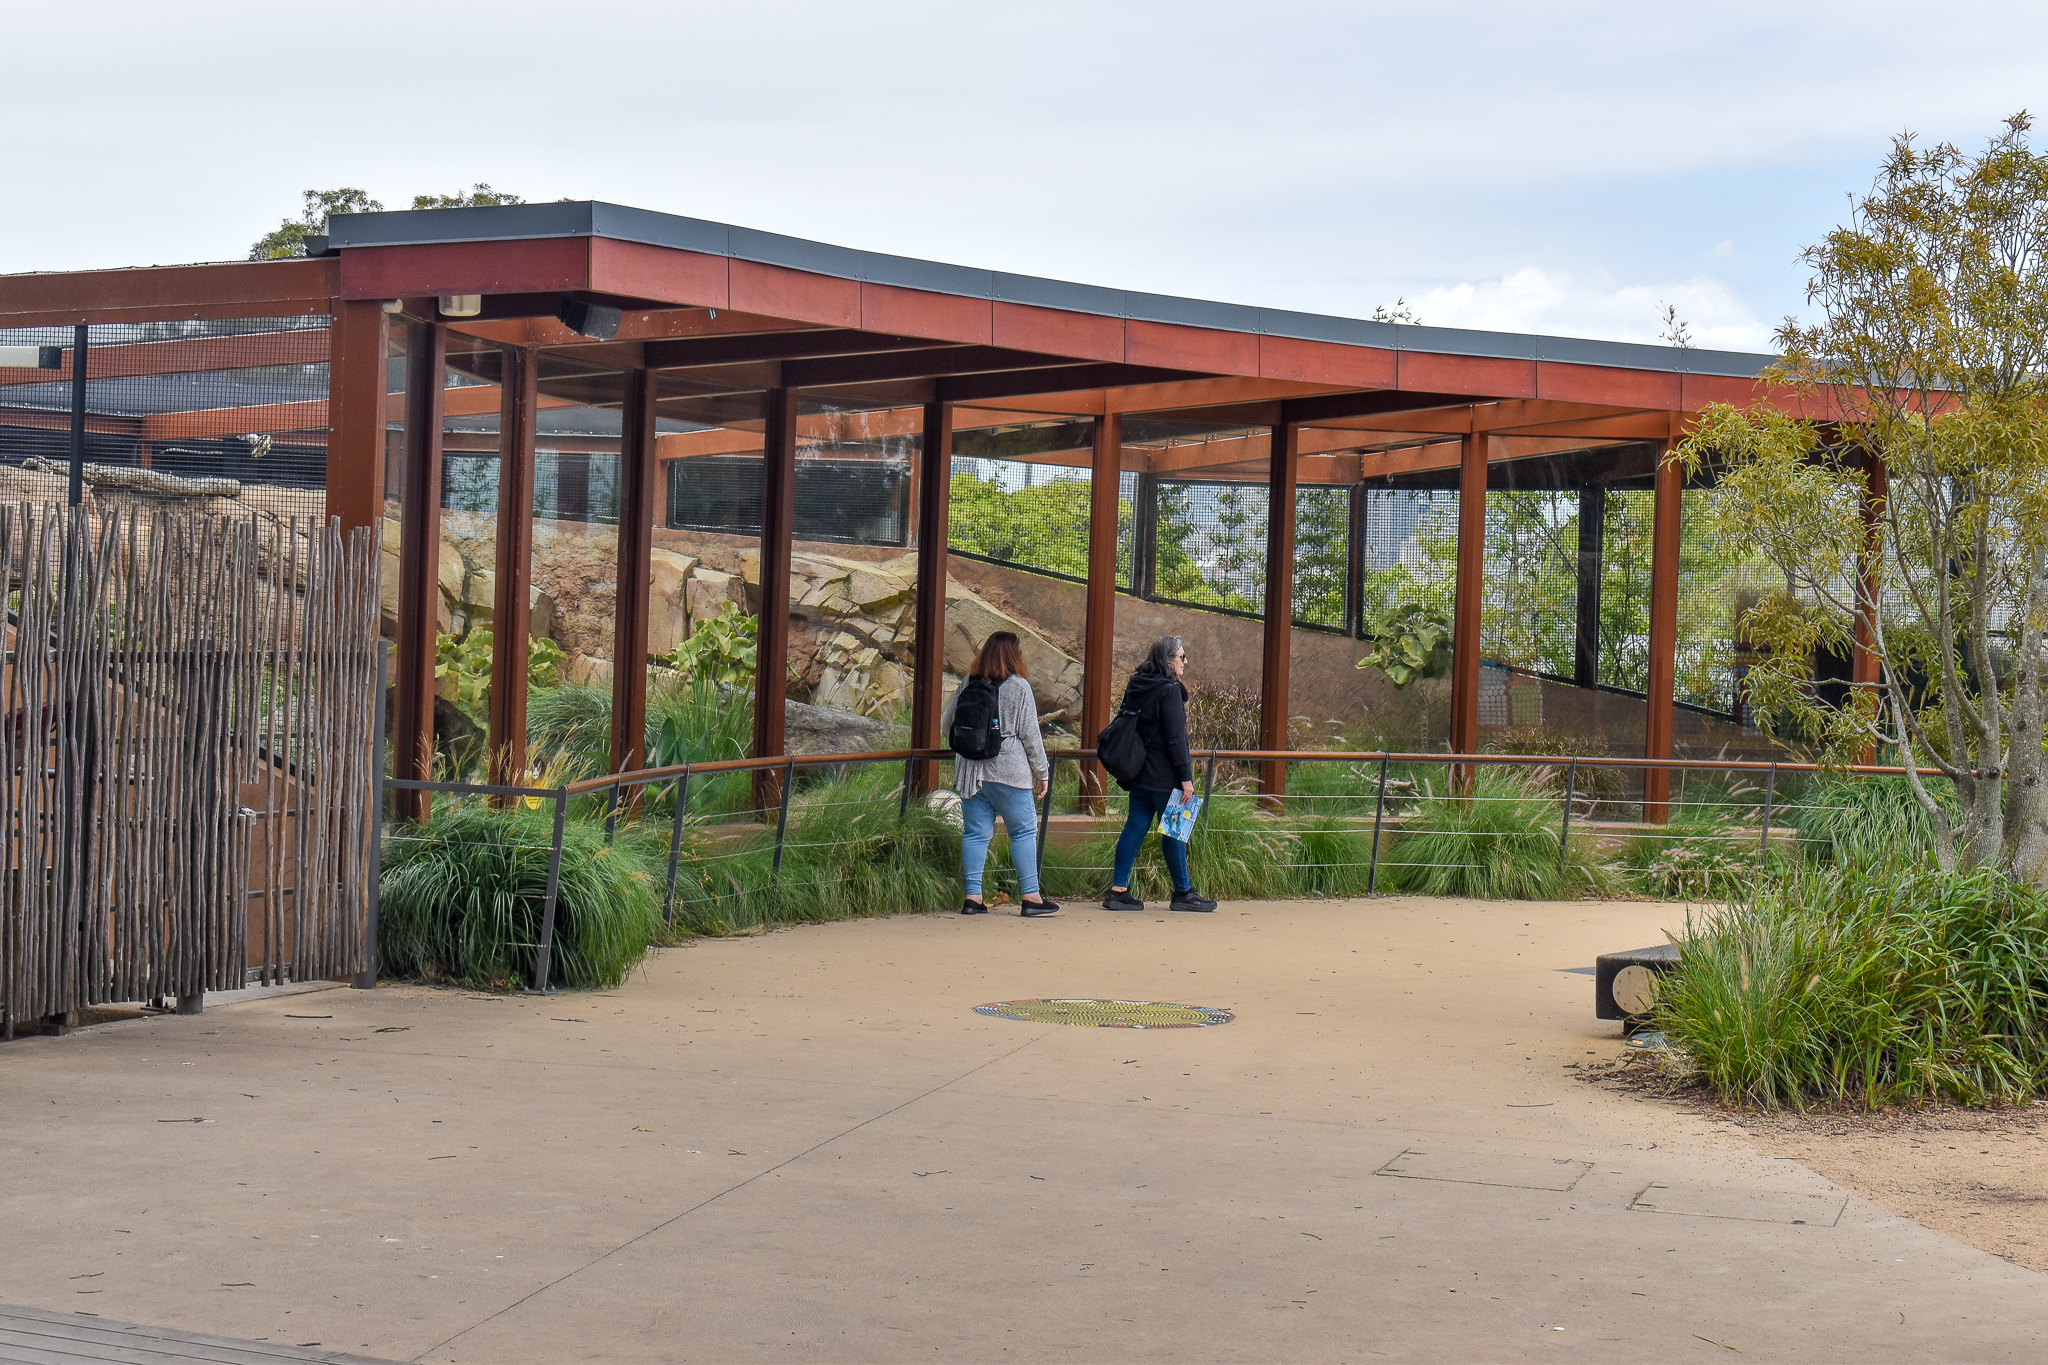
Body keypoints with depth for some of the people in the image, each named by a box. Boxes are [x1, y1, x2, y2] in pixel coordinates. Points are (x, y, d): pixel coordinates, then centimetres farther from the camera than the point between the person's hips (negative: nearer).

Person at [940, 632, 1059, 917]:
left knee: (975, 832, 8)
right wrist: (1041, 771, 4)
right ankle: (1031, 897, 3)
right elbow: (1030, 734, -5)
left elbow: (945, 726, 10)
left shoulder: (967, 684, 5)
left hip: (970, 772, 4)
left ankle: (972, 897, 7)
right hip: (1008, 772, -4)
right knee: (1025, 830, 4)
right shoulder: (1019, 686, -6)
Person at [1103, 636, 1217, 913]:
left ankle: (1118, 890, 4)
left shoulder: (1136, 687, 10)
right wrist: (1186, 777, -14)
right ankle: (1183, 893, 10)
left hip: (1138, 773, 8)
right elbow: (1176, 738, -17)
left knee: (1135, 826, 7)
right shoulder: (1169, 690, -15)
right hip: (1163, 776, -8)